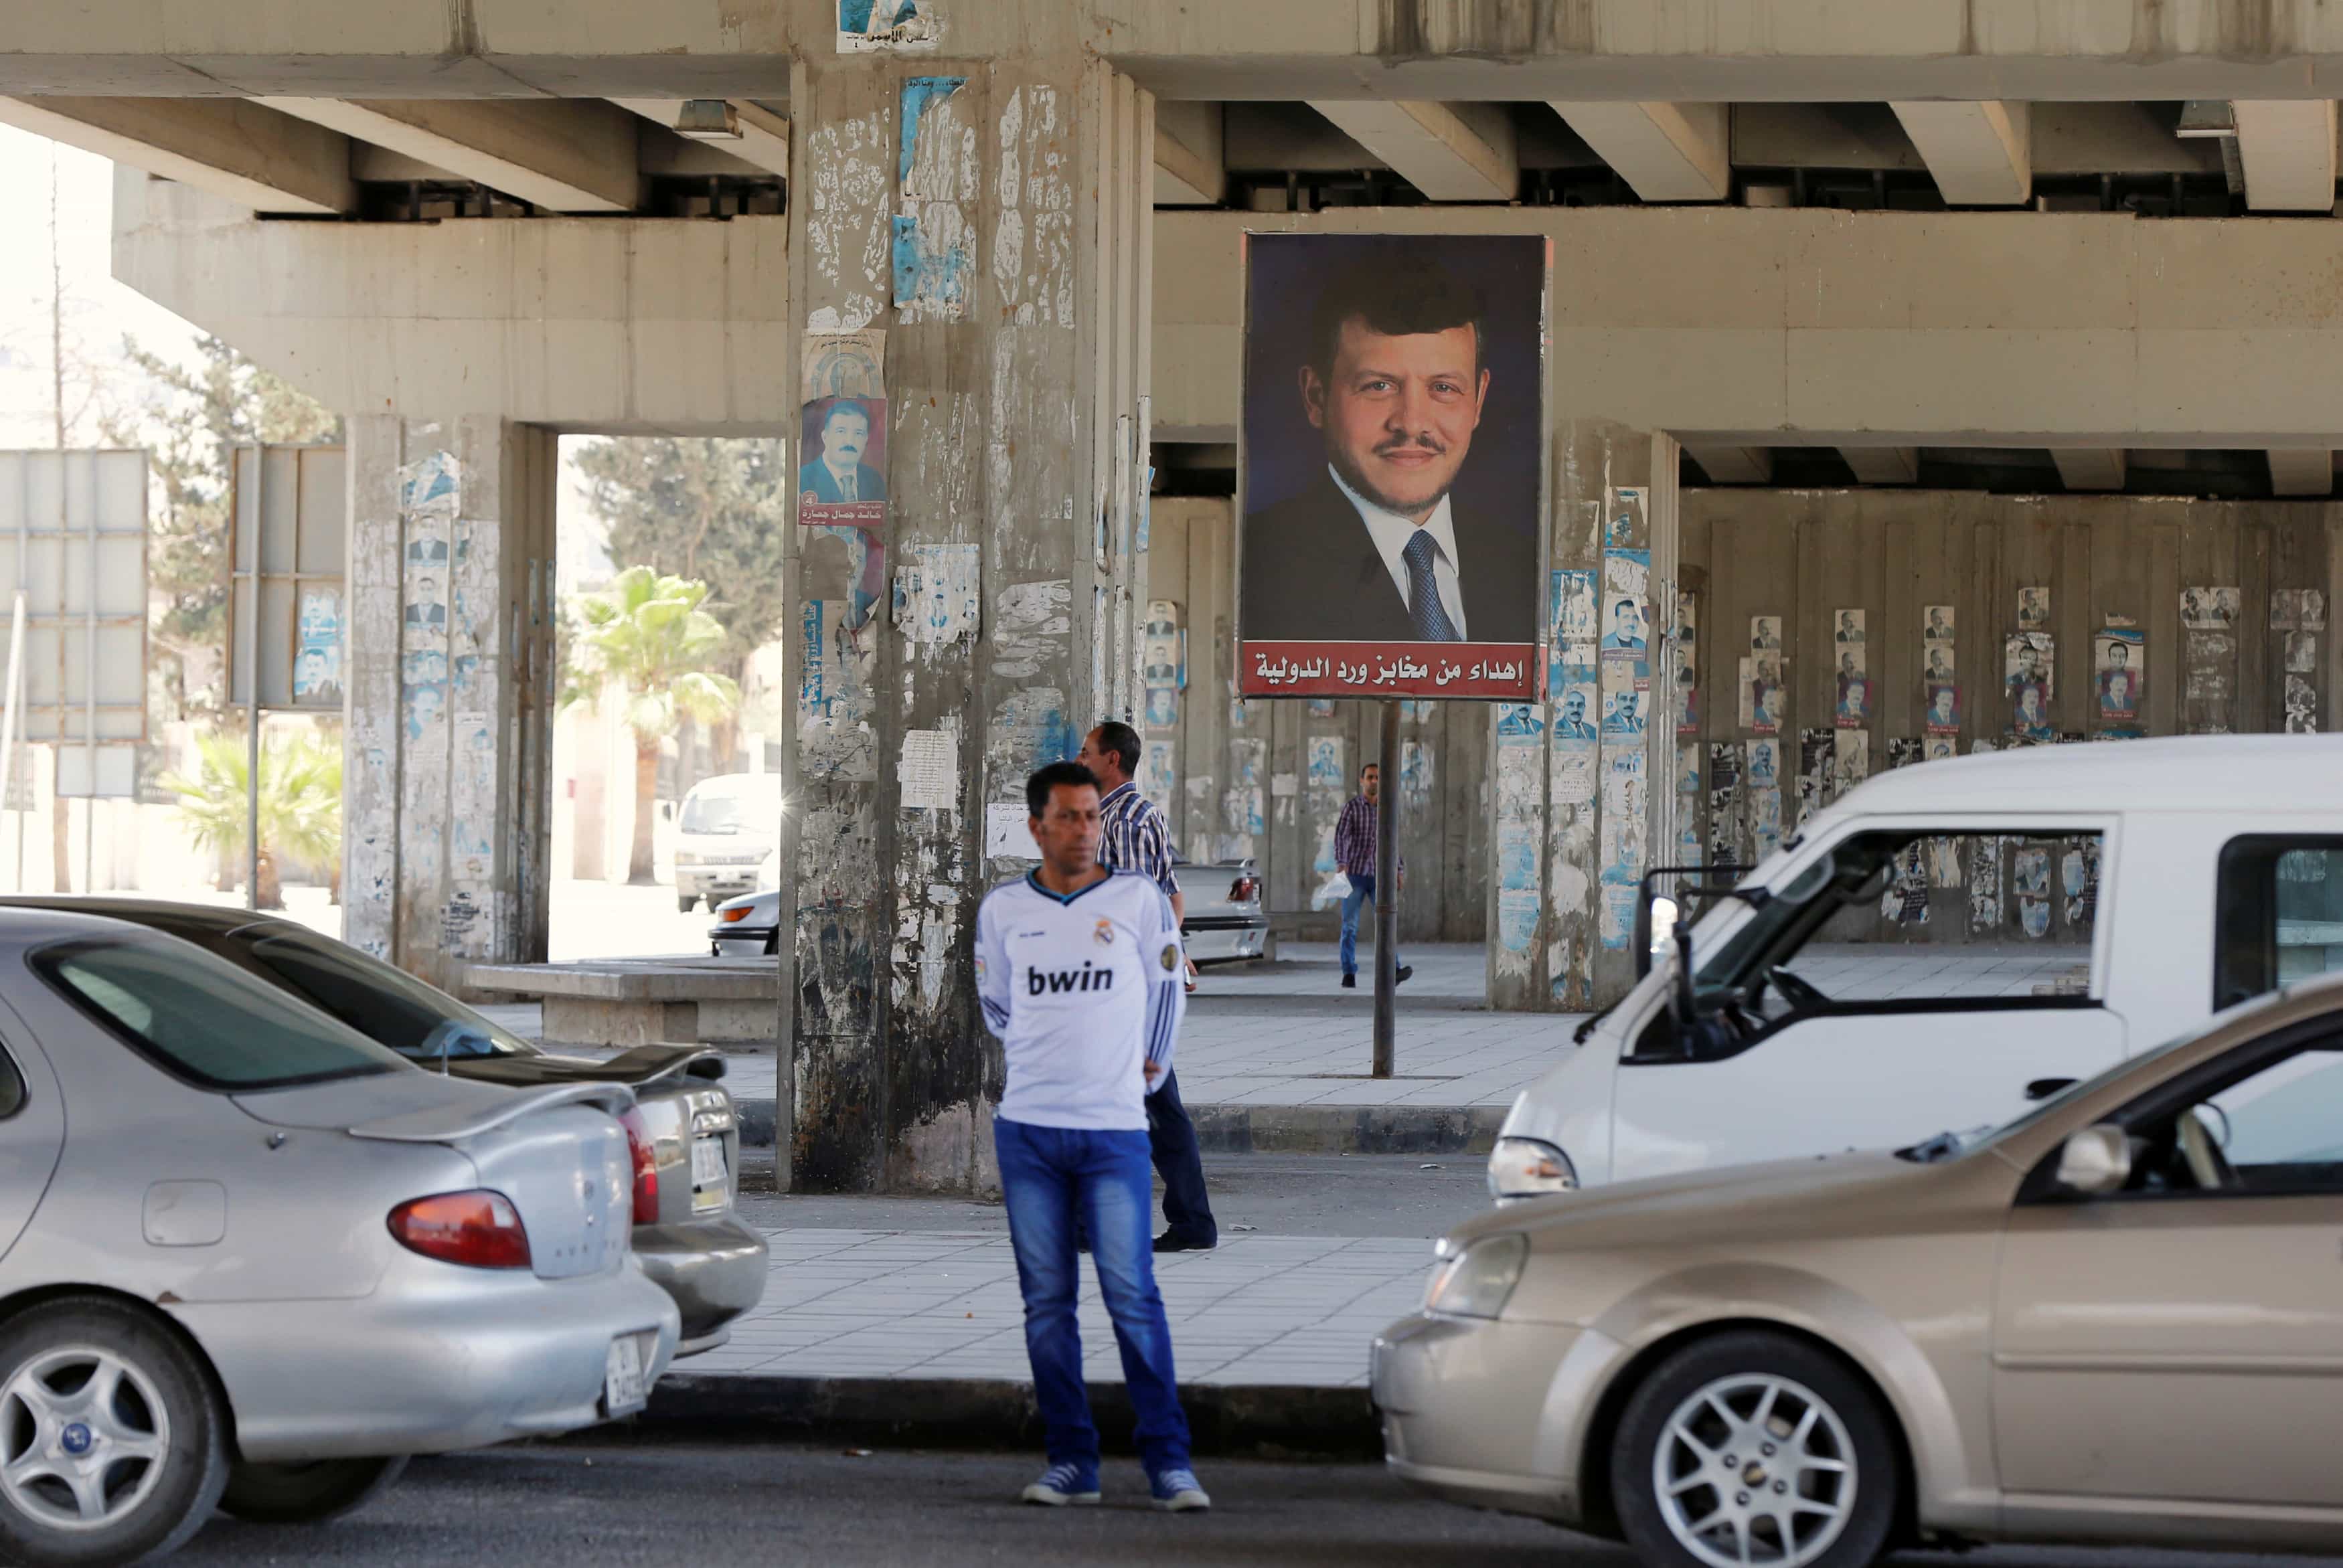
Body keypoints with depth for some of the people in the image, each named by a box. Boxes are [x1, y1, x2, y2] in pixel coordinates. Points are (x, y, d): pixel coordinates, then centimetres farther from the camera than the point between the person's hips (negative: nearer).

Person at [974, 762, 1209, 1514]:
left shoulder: (1139, 898, 0)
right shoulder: (1003, 908, 6)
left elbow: (1165, 992, 14)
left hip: (1115, 1127, -2)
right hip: (1028, 1128, 2)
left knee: (1133, 1295, -8)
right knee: (1046, 1301, 3)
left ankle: (1168, 1460, -4)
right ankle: (1070, 1462, 8)